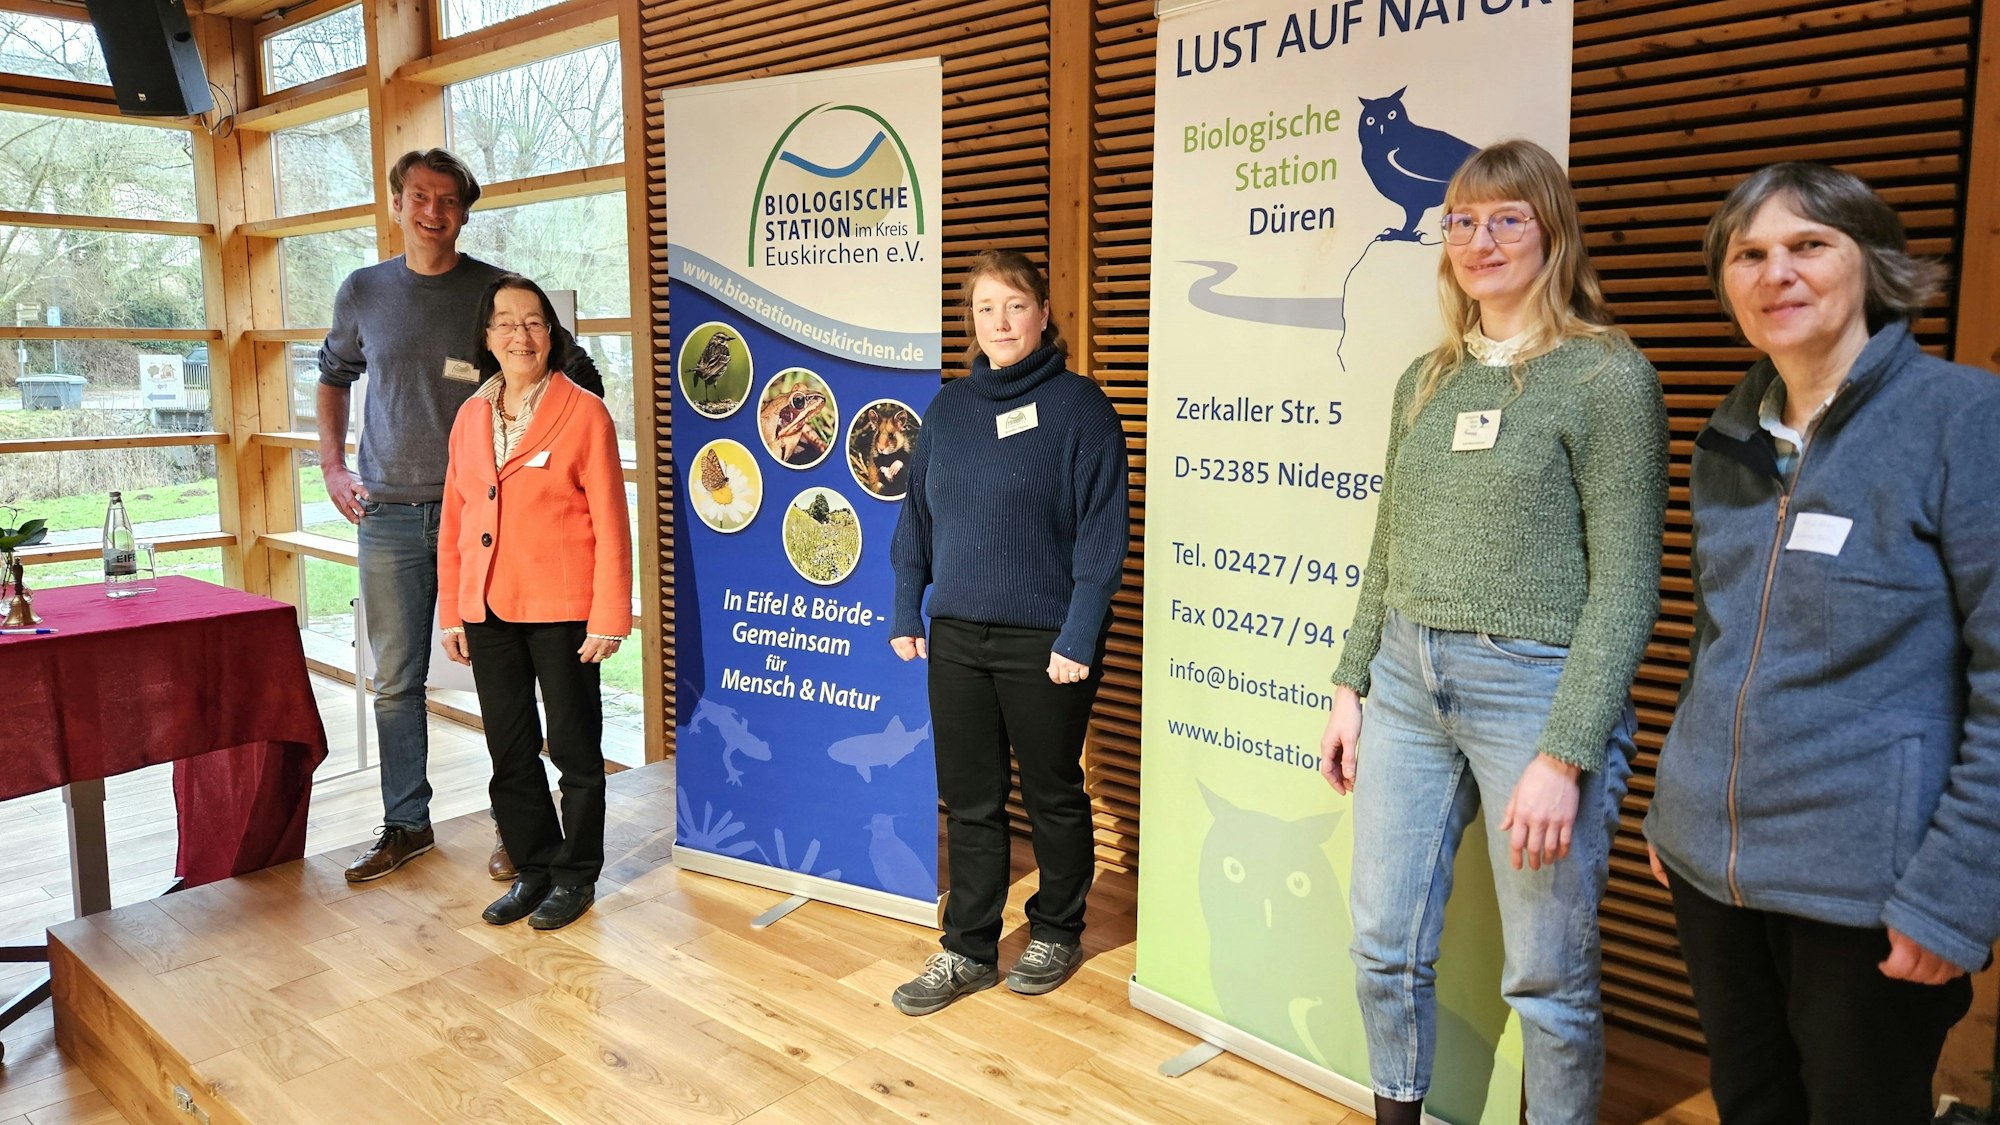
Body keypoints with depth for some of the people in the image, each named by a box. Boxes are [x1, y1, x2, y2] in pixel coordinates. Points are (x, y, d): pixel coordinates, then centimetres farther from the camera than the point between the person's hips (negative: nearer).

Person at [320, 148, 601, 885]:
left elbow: (581, 380, 5)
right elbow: (333, 379, 25)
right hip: (387, 515, 3)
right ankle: (406, 824, 22)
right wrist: (332, 468, 13)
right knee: (396, 679, 9)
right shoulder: (363, 293, 9)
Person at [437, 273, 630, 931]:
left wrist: (608, 619, -13)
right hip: (488, 611, 5)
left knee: (575, 751, 7)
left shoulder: (584, 414, -7)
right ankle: (533, 868, 29)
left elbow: (610, 524, -10)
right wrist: (451, 613, 9)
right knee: (509, 753, 14)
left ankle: (576, 875, 22)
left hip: (562, 611, -5)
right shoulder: (470, 417, 9)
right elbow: (452, 523, 12)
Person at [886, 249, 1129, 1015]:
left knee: (1053, 795, 11)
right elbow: (917, 513, 13)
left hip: (1045, 642, -4)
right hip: (957, 636, 5)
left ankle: (1056, 933, 31)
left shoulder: (1077, 405, -7)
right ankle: (968, 952, 23)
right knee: (969, 801, 10)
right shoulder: (949, 407, 9)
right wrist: (906, 613, 7)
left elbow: (1100, 529, -12)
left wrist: (1079, 637, -17)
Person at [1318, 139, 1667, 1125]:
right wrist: (1350, 688, 11)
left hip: (1534, 686, -5)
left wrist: (1565, 754, -16)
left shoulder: (1607, 375, -7)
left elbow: (1625, 582, -11)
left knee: (1547, 977, 7)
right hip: (1407, 682, 6)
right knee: (1385, 947, 13)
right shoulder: (1426, 379, 11)